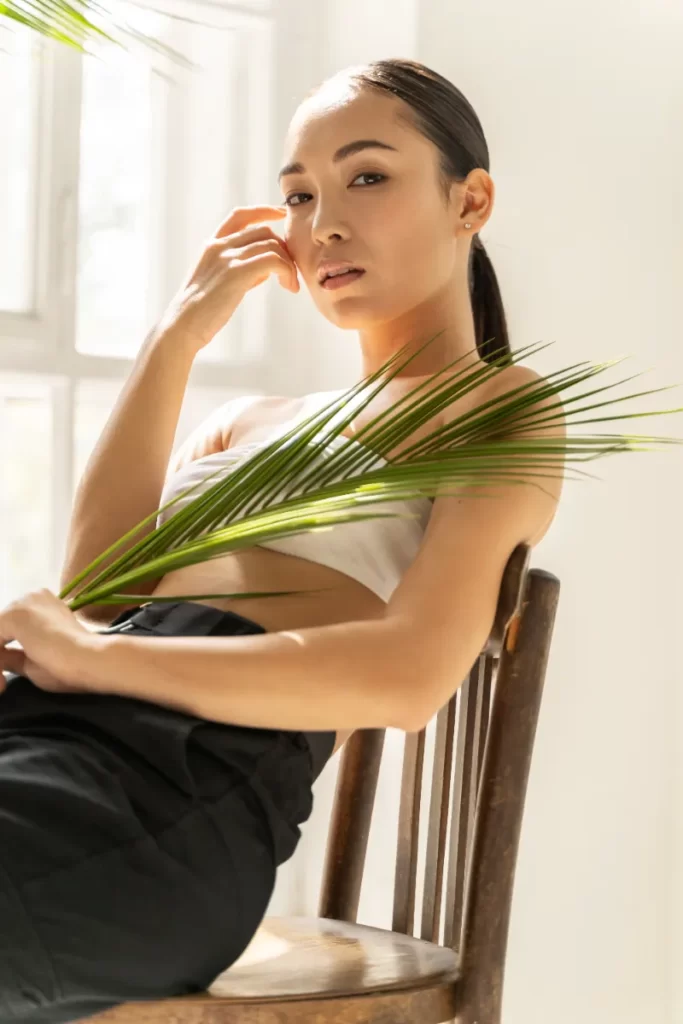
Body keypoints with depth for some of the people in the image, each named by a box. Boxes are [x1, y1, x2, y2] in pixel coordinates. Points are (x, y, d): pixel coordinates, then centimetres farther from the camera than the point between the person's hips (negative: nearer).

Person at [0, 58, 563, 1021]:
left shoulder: (497, 409, 9)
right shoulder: (252, 422, 31)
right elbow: (96, 588, 13)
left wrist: (92, 653, -12)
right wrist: (177, 336, 14)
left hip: (190, 781, -7)